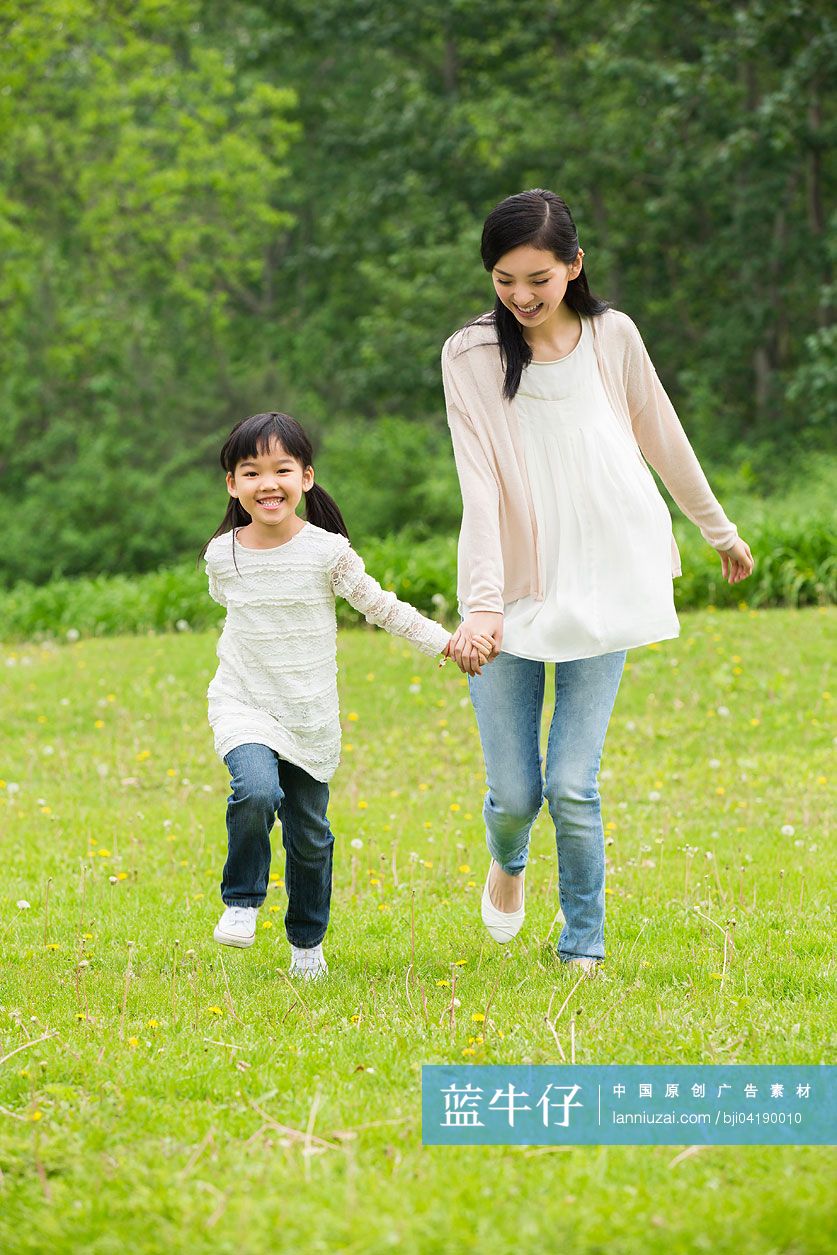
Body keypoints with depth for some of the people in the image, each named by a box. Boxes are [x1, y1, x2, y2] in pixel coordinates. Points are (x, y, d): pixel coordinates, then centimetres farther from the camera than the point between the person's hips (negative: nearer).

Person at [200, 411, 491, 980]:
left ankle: (307, 942, 32)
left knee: (310, 835, 9)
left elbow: (383, 607, -4)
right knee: (257, 791, -29)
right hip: (244, 707, -1)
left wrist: (446, 640, -11)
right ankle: (242, 901, -7)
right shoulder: (222, 555, -5)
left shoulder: (327, 552, -10)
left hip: (310, 719, 1)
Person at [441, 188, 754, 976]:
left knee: (572, 785, -8)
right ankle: (507, 865, 36)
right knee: (514, 792, -2)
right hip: (512, 593, -1)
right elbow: (480, 487, -13)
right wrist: (481, 606, -23)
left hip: (602, 587, 1)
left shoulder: (612, 336, 1)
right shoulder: (471, 355, -5)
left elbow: (662, 438, 17)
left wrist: (719, 529, 28)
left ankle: (583, 951, 11)